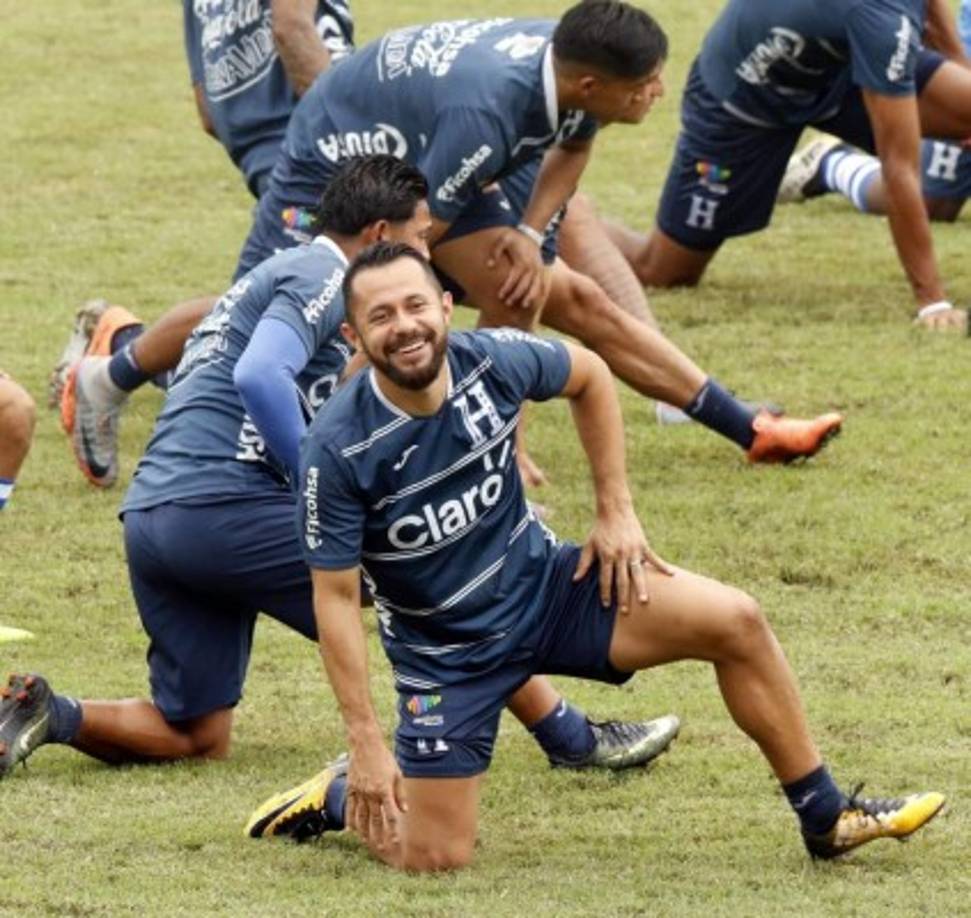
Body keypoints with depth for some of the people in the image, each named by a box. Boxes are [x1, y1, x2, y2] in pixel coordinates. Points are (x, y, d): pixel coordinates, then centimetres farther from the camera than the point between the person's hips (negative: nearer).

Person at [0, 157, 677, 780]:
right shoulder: (320, 276, -4)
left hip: (149, 516, 10)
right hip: (222, 504, -10)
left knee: (196, 739, 14)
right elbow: (258, 377, -22)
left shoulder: (278, 274, 28)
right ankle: (571, 739, -1)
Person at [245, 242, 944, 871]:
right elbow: (336, 598, -18)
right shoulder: (337, 451, -26)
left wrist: (616, 511, 6)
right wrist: (367, 742, -19)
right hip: (445, 650, -4)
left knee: (735, 622, -11)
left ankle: (826, 819, 4)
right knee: (433, 859, -10)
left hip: (542, 583, 4)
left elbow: (590, 377, 8)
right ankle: (343, 797, 25)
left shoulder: (494, 362, -16)